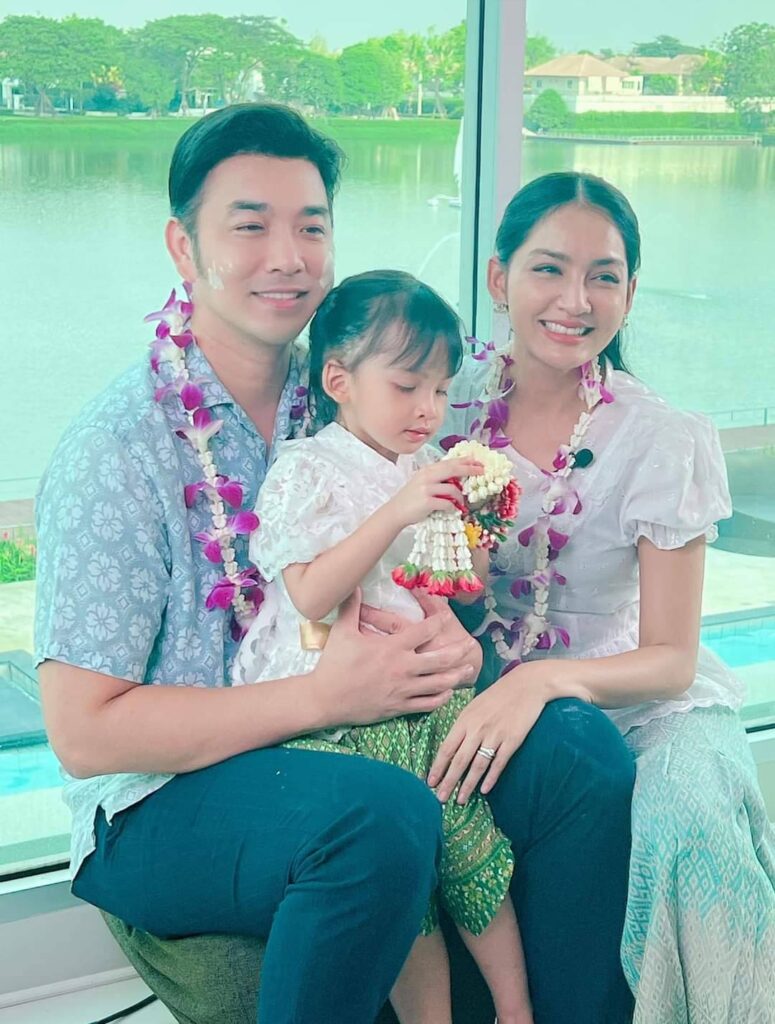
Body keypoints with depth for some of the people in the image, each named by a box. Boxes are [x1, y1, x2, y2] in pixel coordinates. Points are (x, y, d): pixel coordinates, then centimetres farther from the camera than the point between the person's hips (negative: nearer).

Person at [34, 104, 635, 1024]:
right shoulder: (117, 448, -14)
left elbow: (421, 588, 12)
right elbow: (85, 732, -17)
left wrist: (448, 640, -14)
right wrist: (324, 695, -23)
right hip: (162, 806, -5)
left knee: (578, 748, -15)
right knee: (383, 813, -34)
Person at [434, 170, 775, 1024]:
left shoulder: (663, 443, -10)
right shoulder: (451, 404, -2)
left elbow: (670, 661, -10)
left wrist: (544, 681, -29)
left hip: (631, 698, -2)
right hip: (483, 690, 2)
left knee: (680, 820, -35)